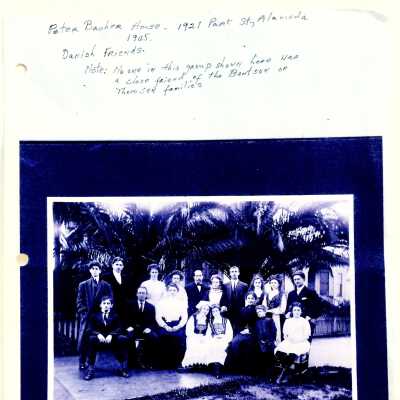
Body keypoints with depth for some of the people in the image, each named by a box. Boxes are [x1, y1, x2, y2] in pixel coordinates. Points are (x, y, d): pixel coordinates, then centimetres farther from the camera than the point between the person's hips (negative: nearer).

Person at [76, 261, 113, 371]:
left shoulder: (106, 286, 11)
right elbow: (80, 302, 6)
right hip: (86, 317, 0)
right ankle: (82, 362, 8)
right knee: (83, 340, -4)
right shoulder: (83, 285, 10)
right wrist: (84, 313, -6)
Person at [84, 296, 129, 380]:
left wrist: (111, 335, -22)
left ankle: (123, 368, -22)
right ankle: (90, 369, -33)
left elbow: (118, 329, -1)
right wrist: (98, 334, -24)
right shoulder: (94, 315, 11)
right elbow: (91, 329, -2)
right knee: (91, 339, -34)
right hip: (99, 341, -1)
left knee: (123, 338, -28)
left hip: (112, 341, 1)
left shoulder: (115, 316, 13)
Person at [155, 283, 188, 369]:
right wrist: (165, 326, -9)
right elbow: (158, 317, 6)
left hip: (178, 327, 0)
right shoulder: (161, 303, 14)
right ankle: (166, 367, -11)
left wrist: (178, 327, -9)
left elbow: (184, 317, 8)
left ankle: (176, 366, -12)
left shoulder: (181, 303, 16)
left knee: (179, 336, -21)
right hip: (165, 326, 0)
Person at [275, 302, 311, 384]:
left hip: (301, 343, -3)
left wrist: (297, 340, -11)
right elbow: (285, 335, 16)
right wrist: (288, 339, -6)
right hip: (289, 342, 3)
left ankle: (284, 373, -23)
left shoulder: (304, 321, 10)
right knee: (279, 352, -29)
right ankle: (286, 371, -18)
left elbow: (307, 336, 2)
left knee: (293, 353, -36)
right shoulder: (288, 321, 19)